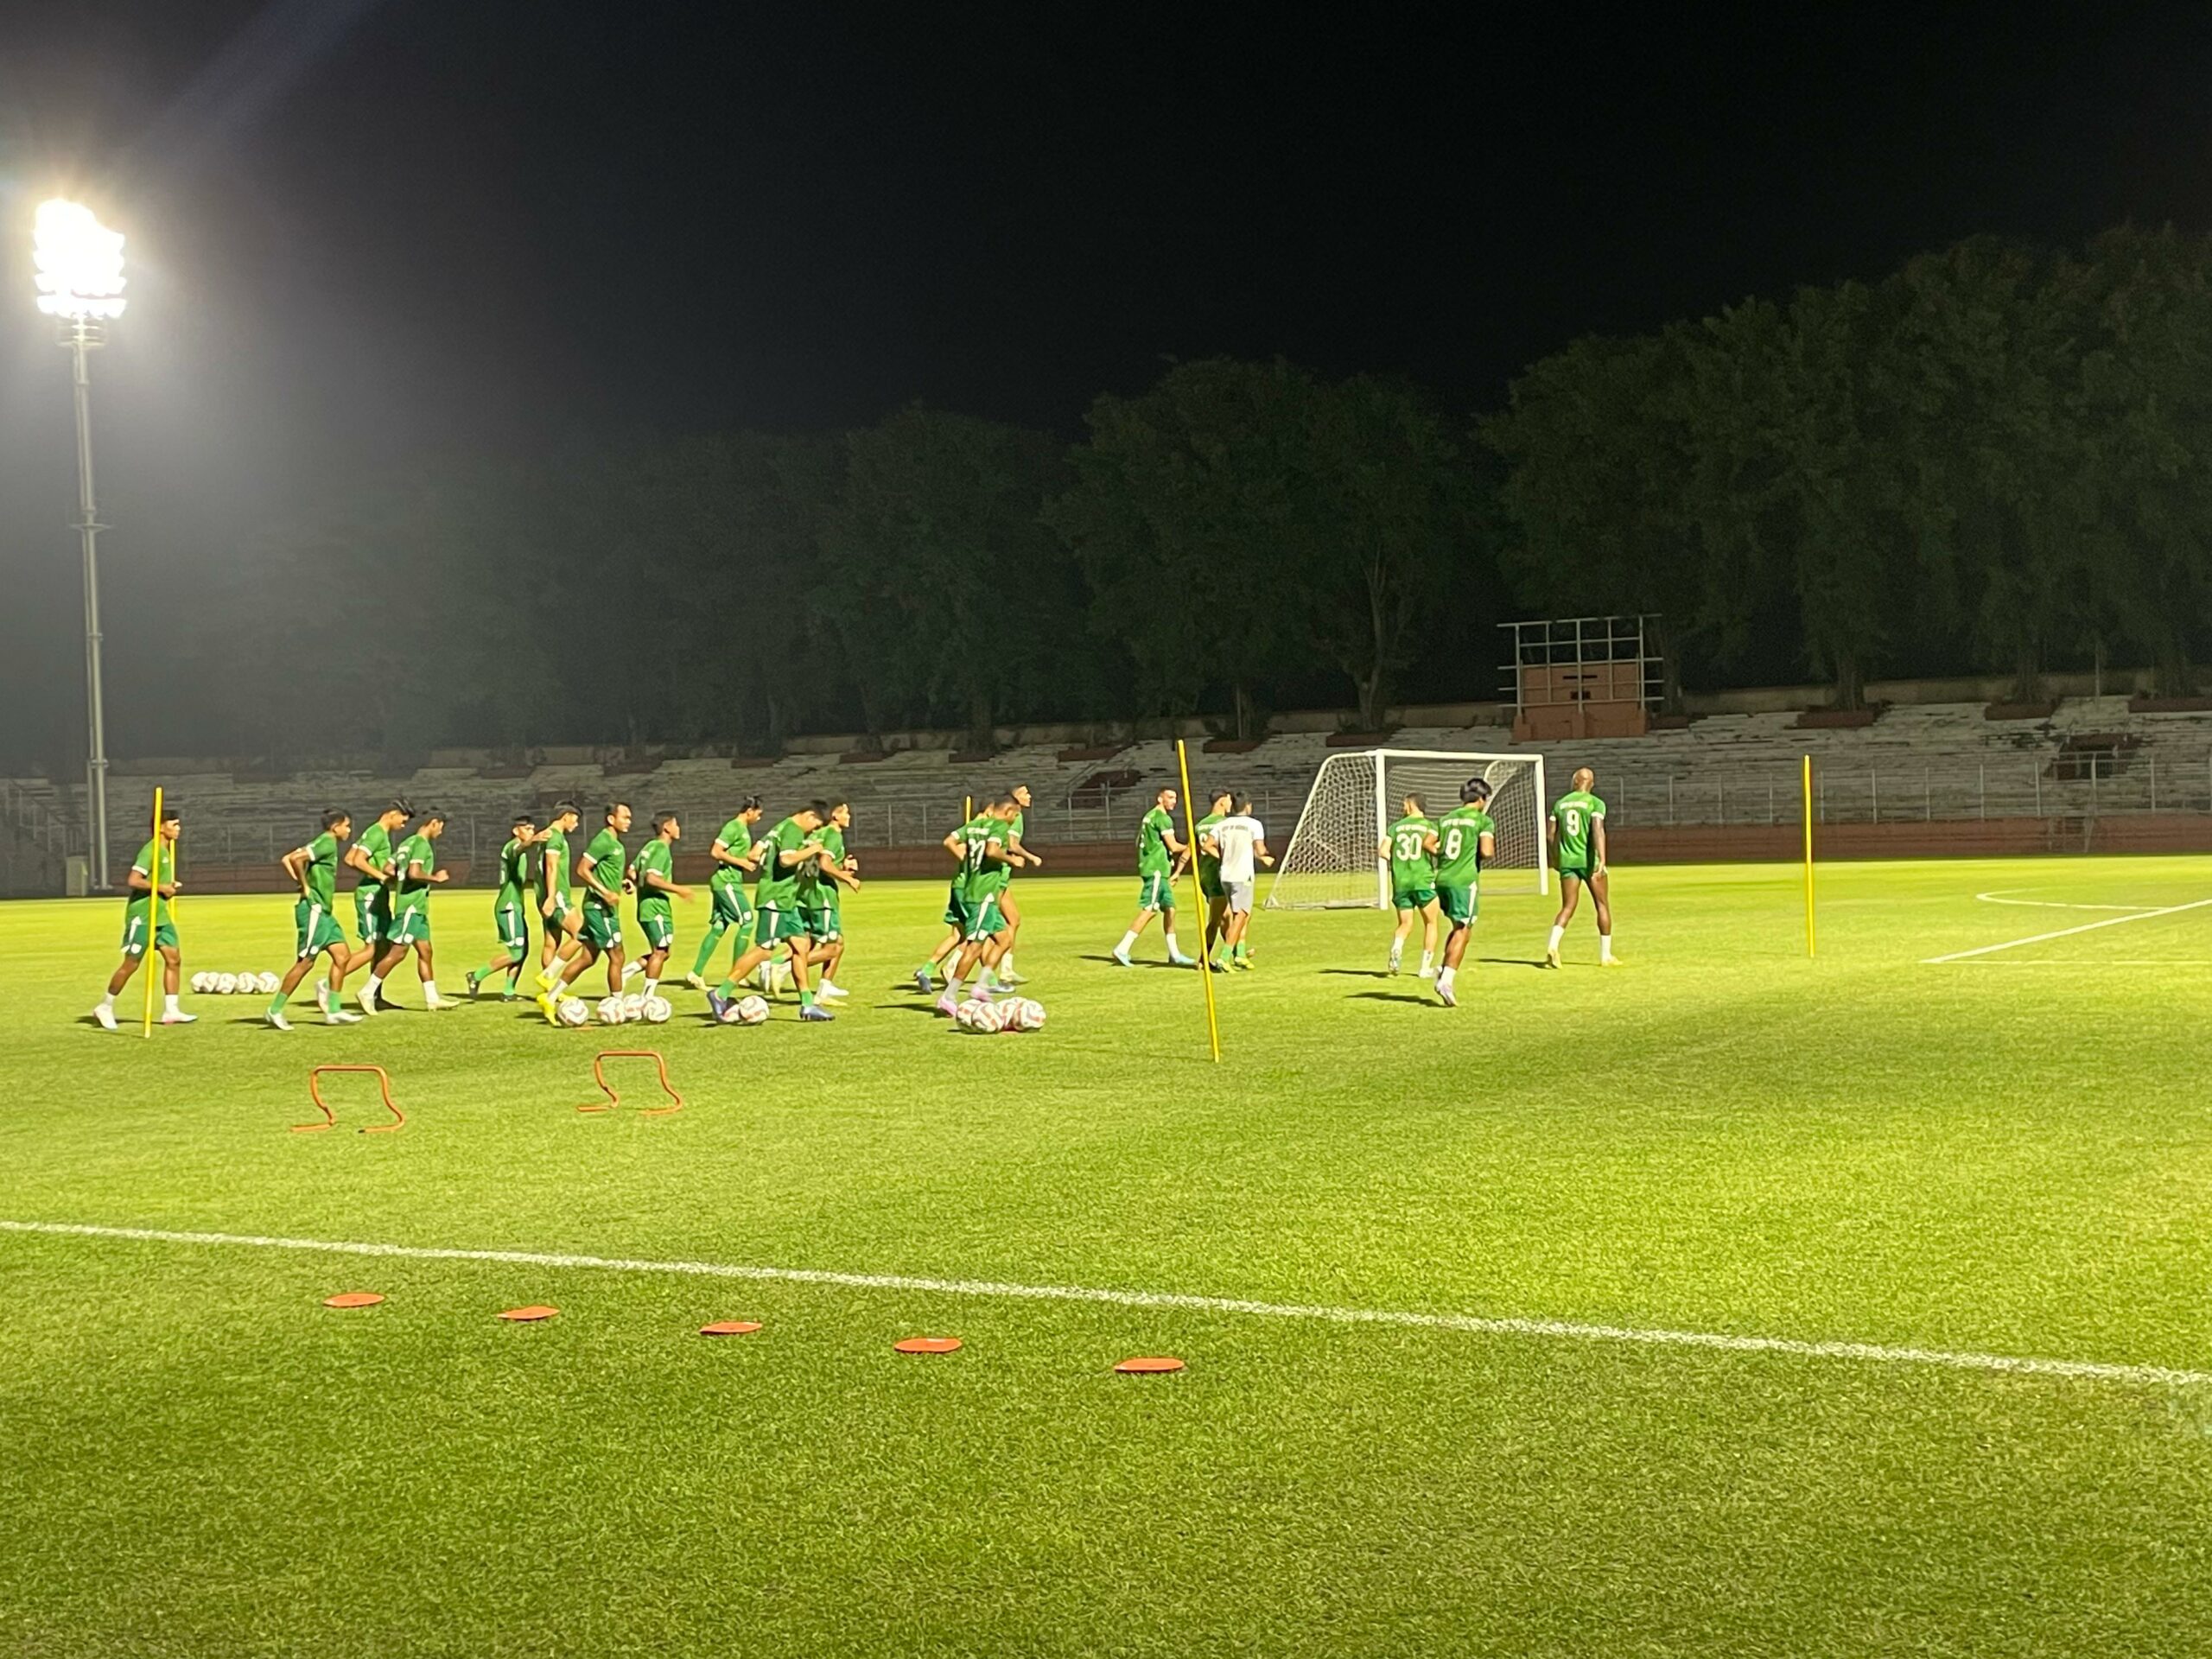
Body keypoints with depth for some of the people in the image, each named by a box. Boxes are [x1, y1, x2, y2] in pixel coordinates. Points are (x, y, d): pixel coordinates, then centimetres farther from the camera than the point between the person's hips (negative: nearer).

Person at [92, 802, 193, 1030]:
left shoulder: (166, 850, 13)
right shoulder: (150, 850, -16)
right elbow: (134, 881, -24)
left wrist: (169, 887, 7)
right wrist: (160, 887, -17)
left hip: (160, 915, 9)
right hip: (141, 915, -9)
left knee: (173, 959, 0)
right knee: (131, 963, -1)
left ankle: (170, 1011, 1)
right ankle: (105, 1007, 14)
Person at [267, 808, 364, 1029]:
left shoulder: (321, 843, 16)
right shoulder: (327, 844, -13)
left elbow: (286, 860, 15)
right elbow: (295, 859, -27)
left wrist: (299, 882, 8)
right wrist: (305, 885, -16)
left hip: (323, 912, 10)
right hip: (313, 910, -10)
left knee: (342, 955, 6)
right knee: (305, 962, -6)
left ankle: (333, 1011, 7)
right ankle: (275, 1011, 0)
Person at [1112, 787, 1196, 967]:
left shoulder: (1150, 816, 19)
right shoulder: (1162, 818, -11)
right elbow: (1173, 846, -16)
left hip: (1157, 870, 10)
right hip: (1157, 870, -10)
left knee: (1169, 909, 11)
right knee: (1149, 910, -11)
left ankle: (1174, 954, 14)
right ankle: (1122, 949, -14)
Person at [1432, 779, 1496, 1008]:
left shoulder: (1446, 819, 14)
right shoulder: (1483, 821, -2)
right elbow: (1486, 852, -13)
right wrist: (1493, 852, 8)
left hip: (1442, 879, 6)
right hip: (1465, 880, -6)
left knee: (1459, 928, 21)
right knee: (1463, 932, -2)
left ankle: (1445, 972, 8)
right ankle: (1446, 980, -12)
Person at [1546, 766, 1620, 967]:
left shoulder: (1560, 803, 8)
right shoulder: (1595, 803, -5)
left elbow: (1552, 834, 10)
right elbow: (1597, 830, -19)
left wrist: (1555, 859, 25)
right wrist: (1602, 860, -25)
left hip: (1567, 861, 4)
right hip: (1589, 860, -4)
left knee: (1567, 908, 6)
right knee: (1603, 905, 10)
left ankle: (1552, 946, -18)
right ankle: (1606, 955, 13)